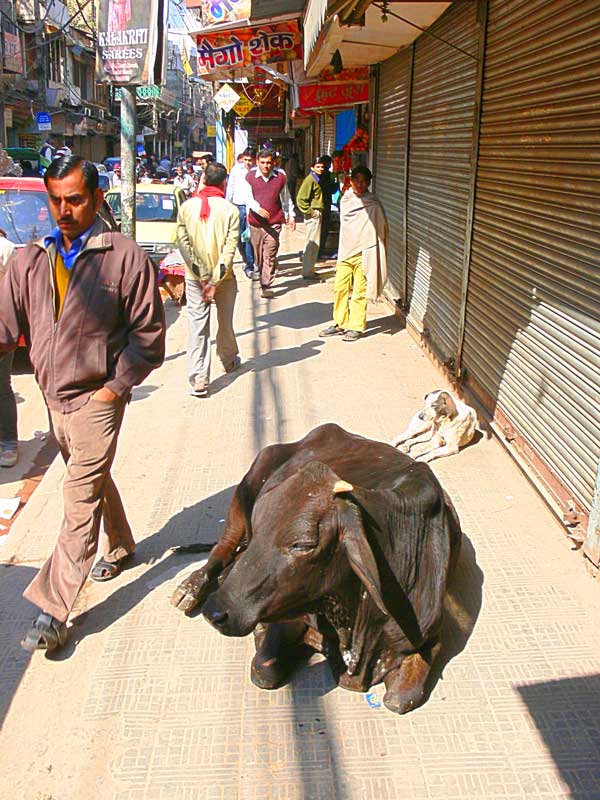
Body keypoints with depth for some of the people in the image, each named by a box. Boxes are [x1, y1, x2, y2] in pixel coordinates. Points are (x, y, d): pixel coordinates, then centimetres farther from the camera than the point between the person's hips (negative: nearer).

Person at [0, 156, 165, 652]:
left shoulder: (125, 257, -10)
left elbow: (148, 334, -8)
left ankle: (53, 609, 1)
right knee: (94, 481, 22)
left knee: (81, 498, -6)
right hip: (53, 396, 6)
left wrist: (115, 388, -12)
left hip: (96, 398, -6)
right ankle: (120, 546, 46)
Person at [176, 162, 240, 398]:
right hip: (223, 275, 0)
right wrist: (215, 281, -14)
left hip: (194, 277, 1)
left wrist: (202, 277, -7)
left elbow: (183, 243, -7)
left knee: (197, 326, 0)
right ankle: (229, 361, 41)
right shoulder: (230, 210, -8)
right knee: (225, 322, 19)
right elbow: (229, 248, -14)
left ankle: (198, 381, -6)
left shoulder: (187, 207, -2)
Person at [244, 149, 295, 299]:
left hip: (274, 223, -1)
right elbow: (248, 198, -5)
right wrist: (258, 209, -23)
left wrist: (291, 216, 15)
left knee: (270, 255, -9)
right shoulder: (250, 177, 2)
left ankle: (266, 285, -11)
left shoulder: (280, 177, 6)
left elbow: (286, 198, 16)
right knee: (258, 254, 10)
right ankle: (262, 275, 31)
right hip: (255, 222, 1)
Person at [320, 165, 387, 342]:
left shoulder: (373, 205, -8)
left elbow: (380, 231, -5)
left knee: (359, 293, 0)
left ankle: (356, 327, 10)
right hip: (345, 253, 5)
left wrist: (371, 255, -9)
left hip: (363, 255, -5)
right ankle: (339, 324, 20)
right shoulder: (345, 200, 8)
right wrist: (342, 252, 17)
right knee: (339, 288, 8)